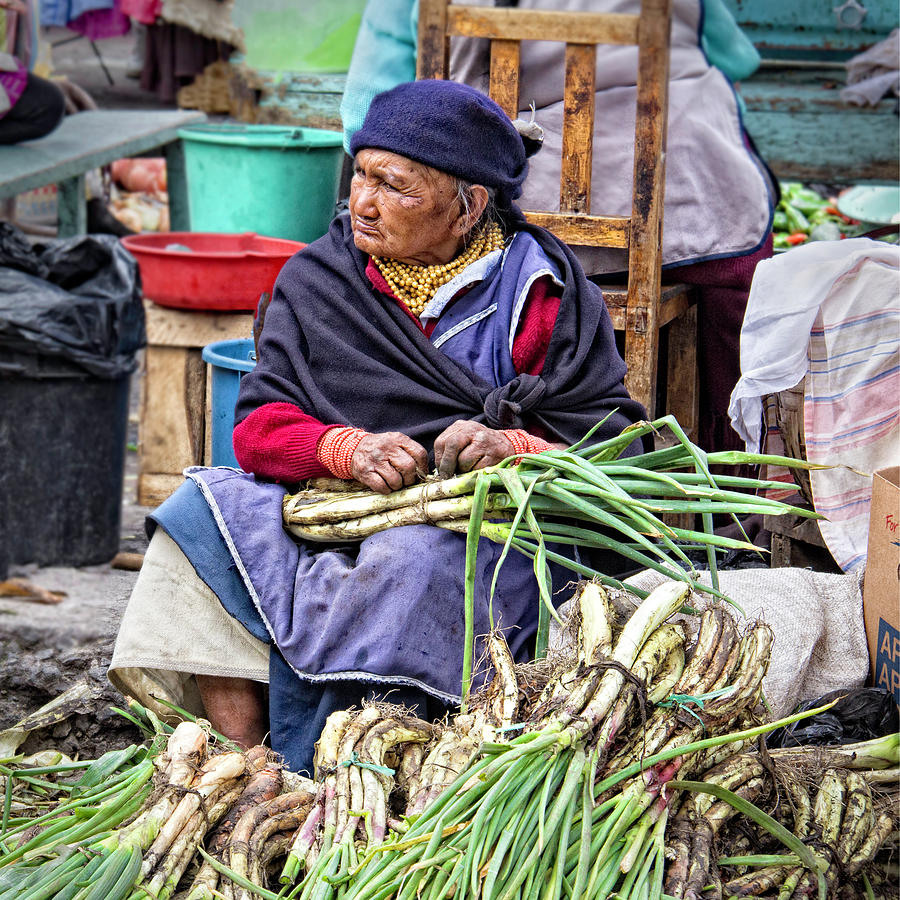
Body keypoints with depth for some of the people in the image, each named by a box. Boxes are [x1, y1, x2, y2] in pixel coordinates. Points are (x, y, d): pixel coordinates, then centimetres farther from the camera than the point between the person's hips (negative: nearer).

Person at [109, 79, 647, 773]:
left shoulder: (546, 291, 1)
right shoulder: (317, 280, 10)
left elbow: (611, 437, -3)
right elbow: (260, 424, 1)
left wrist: (514, 448, -23)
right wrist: (348, 449, -20)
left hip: (495, 531, -3)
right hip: (333, 510, 4)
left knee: (416, 557, -37)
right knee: (207, 510, -22)